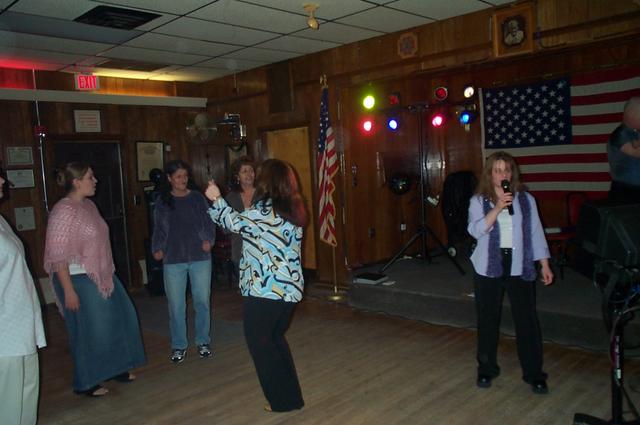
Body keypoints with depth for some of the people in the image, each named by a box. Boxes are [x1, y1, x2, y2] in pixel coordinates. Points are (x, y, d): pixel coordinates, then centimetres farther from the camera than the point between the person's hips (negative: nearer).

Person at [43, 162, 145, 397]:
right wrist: (68, 290, -21)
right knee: (88, 330, 2)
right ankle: (85, 383, 21)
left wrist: (109, 273, 18)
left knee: (117, 319, 15)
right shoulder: (64, 210, -18)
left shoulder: (89, 205, 8)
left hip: (101, 275, 9)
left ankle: (114, 368, 33)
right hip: (79, 279, -9)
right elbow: (57, 254, -20)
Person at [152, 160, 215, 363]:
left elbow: (209, 222, 5)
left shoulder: (197, 198, 3)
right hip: (173, 260, 0)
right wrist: (157, 249, -3)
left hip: (200, 257, 0)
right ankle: (178, 345, 18)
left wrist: (208, 240, -11)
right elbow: (158, 229, 11)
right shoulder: (162, 202, 6)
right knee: (176, 305, 4)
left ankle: (203, 341, 22)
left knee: (202, 301, 6)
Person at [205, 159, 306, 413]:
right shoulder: (294, 210, 7)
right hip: (290, 288, 8)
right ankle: (291, 396, 28)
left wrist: (216, 199, 14)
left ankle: (283, 400, 15)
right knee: (275, 338, 21)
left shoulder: (264, 210, -16)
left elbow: (235, 222, -1)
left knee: (259, 342, 8)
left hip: (265, 289, -8)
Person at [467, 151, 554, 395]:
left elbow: (536, 232, 7)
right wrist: (497, 208, -23)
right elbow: (475, 230, -15)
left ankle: (534, 374, 16)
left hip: (520, 268, 1)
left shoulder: (526, 199, 5)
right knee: (487, 321, 8)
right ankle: (486, 370, 24)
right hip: (489, 268, -1)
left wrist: (545, 264, 4)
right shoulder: (479, 201, 0)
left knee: (527, 320, 2)